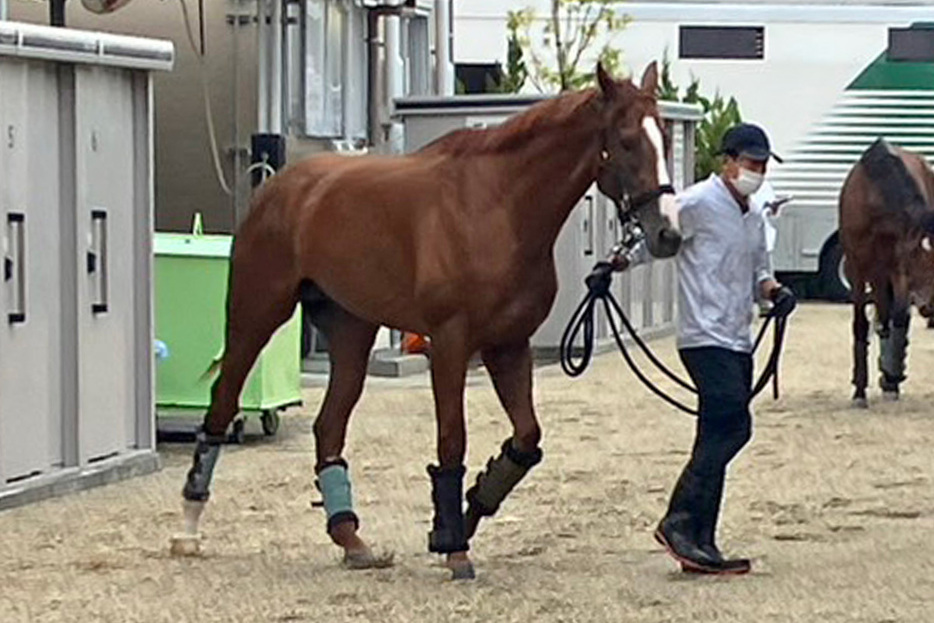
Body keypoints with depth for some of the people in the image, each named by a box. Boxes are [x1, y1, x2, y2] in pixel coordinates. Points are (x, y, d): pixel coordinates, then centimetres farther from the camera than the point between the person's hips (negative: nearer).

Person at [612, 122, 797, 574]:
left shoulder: (753, 218, 18)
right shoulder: (698, 203, -7)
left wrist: (770, 289, 5)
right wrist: (621, 262, -27)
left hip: (737, 342, 9)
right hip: (706, 338, -9)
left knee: (719, 438, 7)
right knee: (732, 427, -18)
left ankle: (700, 543, 10)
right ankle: (680, 522, -14)